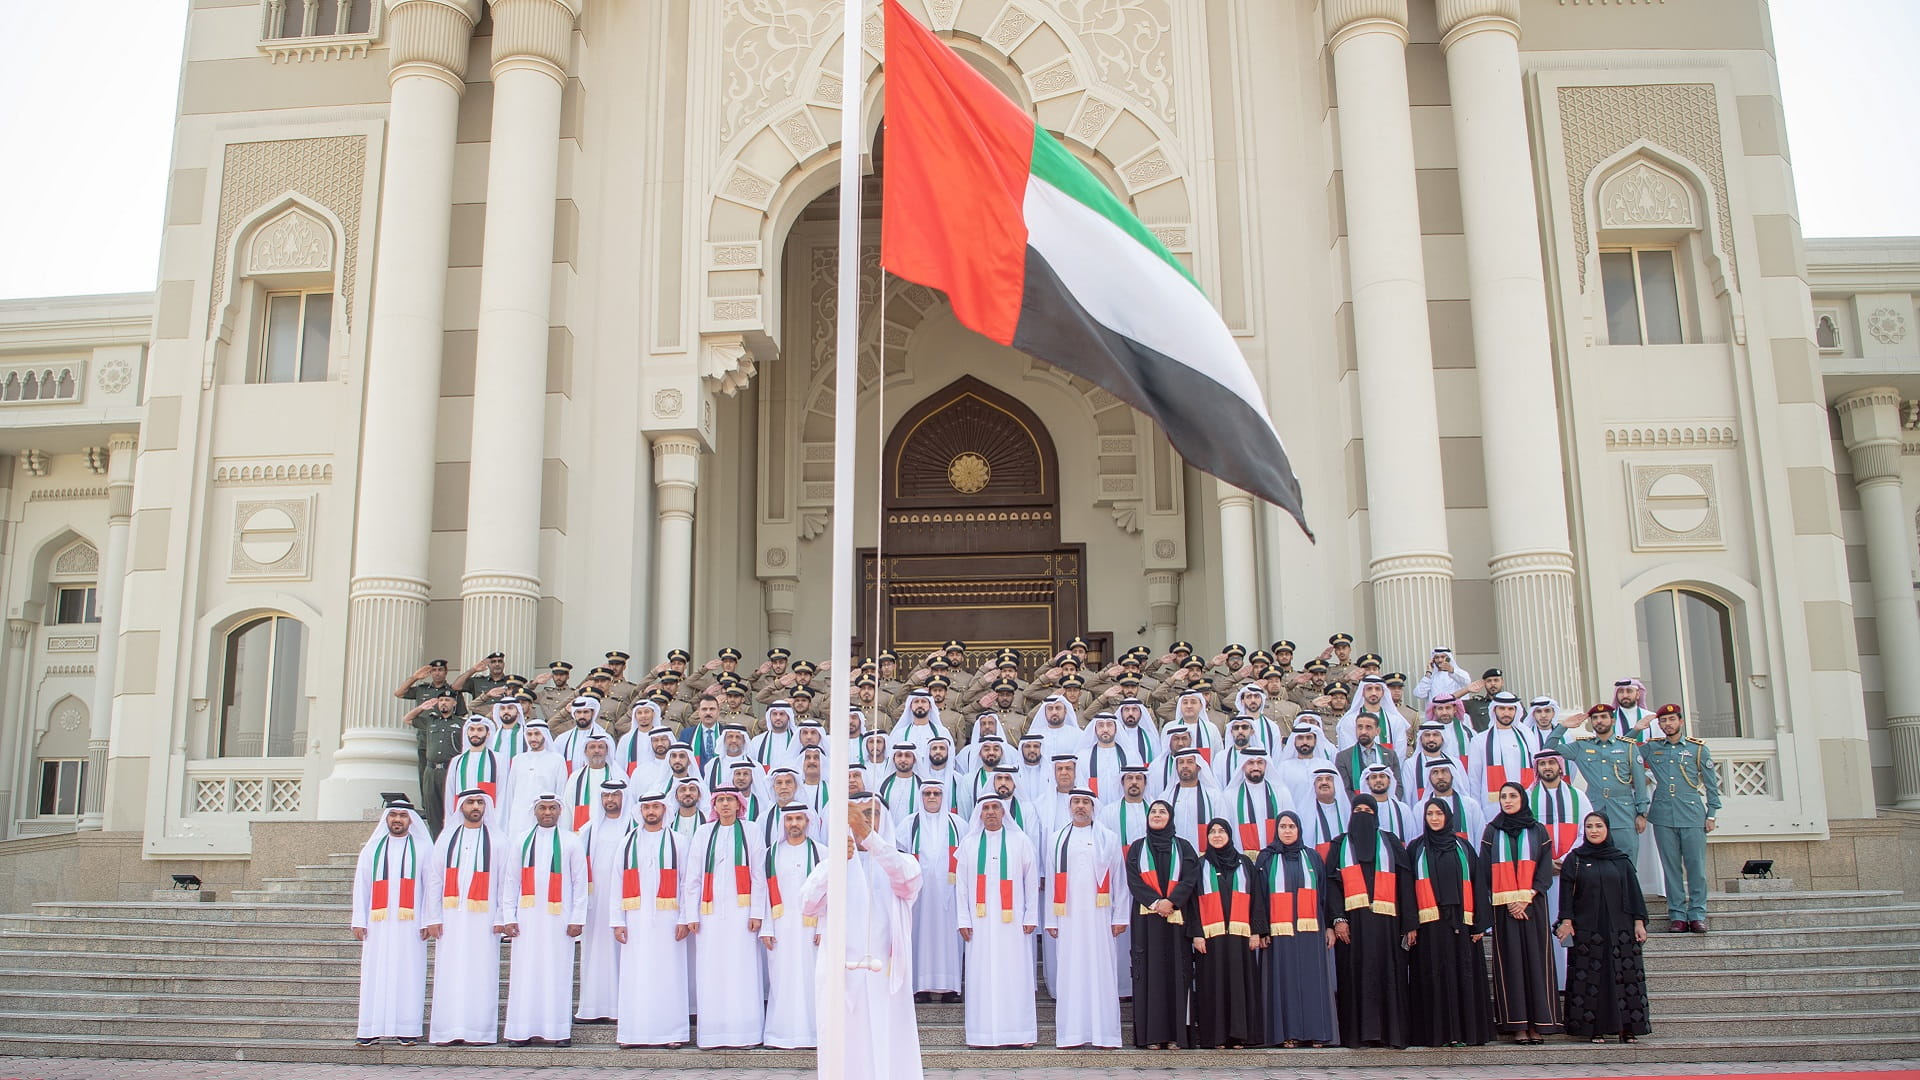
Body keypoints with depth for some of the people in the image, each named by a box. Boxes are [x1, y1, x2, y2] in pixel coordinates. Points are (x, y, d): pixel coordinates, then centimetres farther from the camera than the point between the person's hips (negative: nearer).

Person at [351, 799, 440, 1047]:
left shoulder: (423, 848, 7)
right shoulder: (372, 849, 14)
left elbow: (432, 884, 3)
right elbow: (361, 885, 13)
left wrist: (431, 920, -5)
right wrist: (359, 921, 4)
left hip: (410, 923, -2)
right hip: (378, 923, 2)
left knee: (409, 974, -4)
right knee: (375, 975, 0)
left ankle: (408, 1030, 0)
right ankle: (371, 1030, 5)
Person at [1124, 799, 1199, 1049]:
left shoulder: (1183, 847, 11)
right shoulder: (1137, 848, 11)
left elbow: (1190, 879, -1)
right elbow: (1133, 879, 0)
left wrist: (1171, 901, -15)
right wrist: (1155, 902, -14)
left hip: (1176, 918, 0)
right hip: (1146, 919, 0)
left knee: (1176, 971, -3)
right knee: (1149, 971, -3)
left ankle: (1175, 1033, 0)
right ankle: (1151, 1034, -2)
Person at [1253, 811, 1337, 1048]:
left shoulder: (1312, 857, 13)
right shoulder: (1266, 859, 9)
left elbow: (1325, 892, 12)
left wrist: (1329, 926, 4)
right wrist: (1261, 930, -5)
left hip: (1310, 930, 1)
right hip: (1279, 931, -1)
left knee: (1312, 980, -2)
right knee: (1284, 980, -3)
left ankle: (1316, 1031, 3)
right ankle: (1288, 1033, -1)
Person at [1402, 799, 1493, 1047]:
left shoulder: (1462, 847, 13)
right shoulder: (1416, 848, 9)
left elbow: (1477, 883, 9)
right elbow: (1408, 887, 3)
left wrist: (1480, 922, 0)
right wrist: (1410, 925, -7)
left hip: (1460, 922, 1)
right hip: (1429, 923, -1)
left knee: (1463, 974, -1)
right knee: (1434, 976, -3)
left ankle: (1465, 1031, 4)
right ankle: (1437, 1033, -1)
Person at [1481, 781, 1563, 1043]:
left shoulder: (1538, 831, 7)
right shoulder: (1492, 831, 8)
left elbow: (1545, 870, 1)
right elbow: (1486, 870, 3)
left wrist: (1526, 899, -11)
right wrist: (1509, 901, -9)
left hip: (1533, 905, 0)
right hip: (1504, 907, 0)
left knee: (1536, 959, -3)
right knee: (1510, 962, -2)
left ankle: (1538, 1023, 1)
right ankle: (1517, 1024, 0)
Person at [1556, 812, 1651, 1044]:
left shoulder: (1621, 860, 9)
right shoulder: (1574, 859, 5)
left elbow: (1633, 892, 7)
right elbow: (1566, 893, 1)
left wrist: (1639, 922, 0)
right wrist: (1566, 921, -8)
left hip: (1619, 929, 1)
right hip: (1586, 929, -1)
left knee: (1624, 977, -1)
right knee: (1590, 979, -2)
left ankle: (1627, 1027, 5)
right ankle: (1596, 1028, 1)